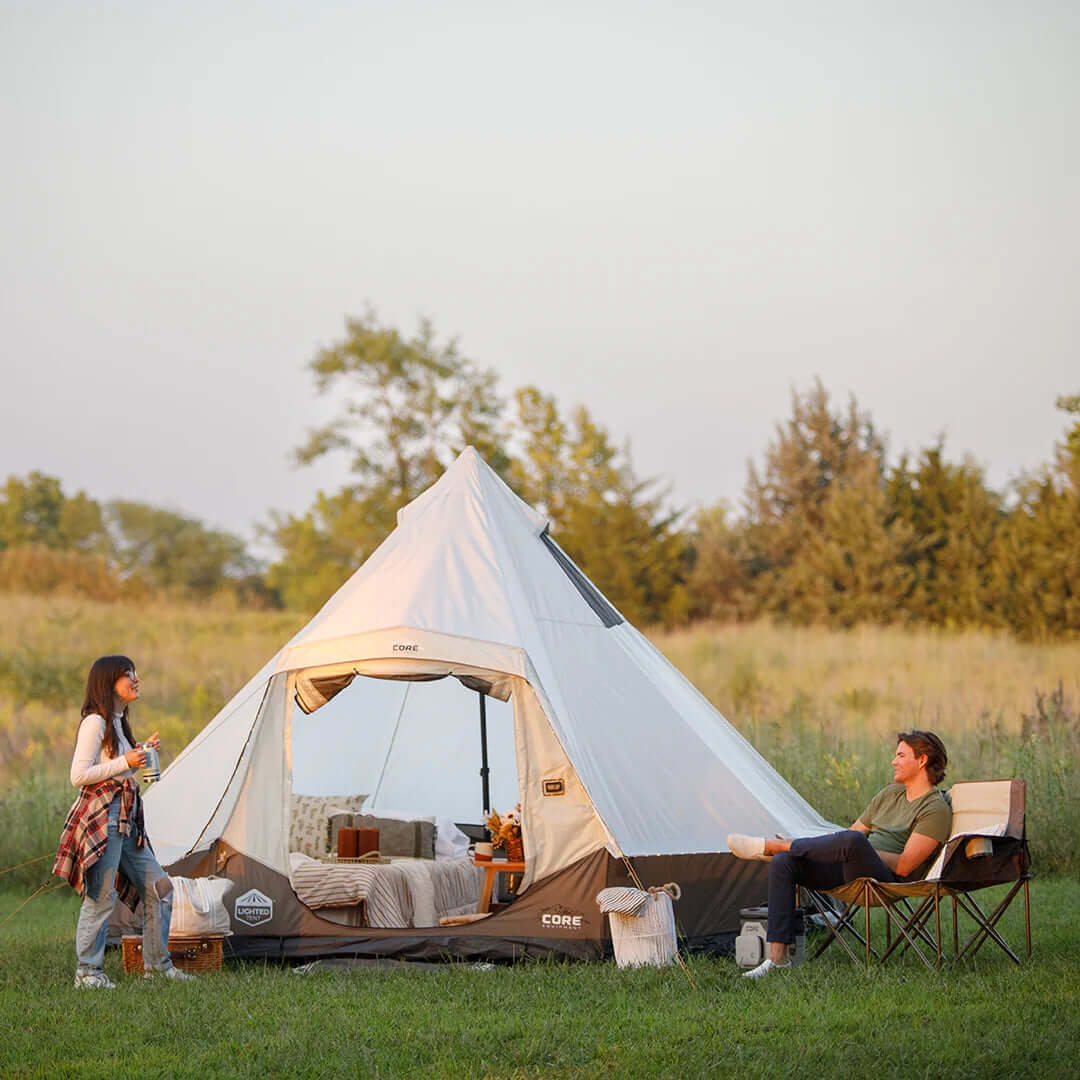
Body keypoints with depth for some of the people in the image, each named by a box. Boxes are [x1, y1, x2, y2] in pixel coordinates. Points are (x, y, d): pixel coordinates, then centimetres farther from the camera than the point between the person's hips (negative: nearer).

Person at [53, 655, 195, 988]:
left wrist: (143, 751, 11)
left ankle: (157, 964, 15)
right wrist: (125, 763, -17)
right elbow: (78, 775, -16)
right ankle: (87, 971, -1)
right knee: (101, 895, -8)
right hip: (101, 816, -10)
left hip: (126, 819, 10)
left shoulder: (118, 722, 18)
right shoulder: (95, 723, -11)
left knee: (158, 886, 8)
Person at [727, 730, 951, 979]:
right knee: (783, 862, -14)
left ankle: (771, 845, -23)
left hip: (888, 880, -8)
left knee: (852, 841, -40)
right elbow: (856, 829, 26)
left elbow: (904, 865, -13)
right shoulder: (890, 794, 22)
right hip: (851, 872, 8)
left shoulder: (935, 809, -5)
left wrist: (861, 851, -10)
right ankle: (777, 956, -18)